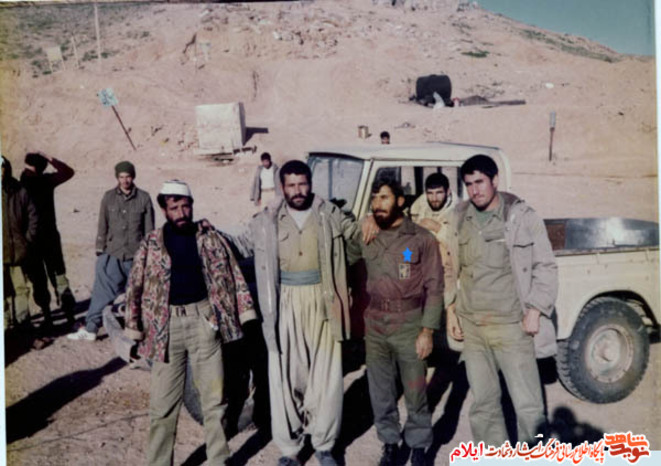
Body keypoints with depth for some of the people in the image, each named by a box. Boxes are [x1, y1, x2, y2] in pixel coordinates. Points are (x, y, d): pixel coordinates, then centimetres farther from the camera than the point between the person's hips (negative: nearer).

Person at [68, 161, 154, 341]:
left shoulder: (144, 198, 1)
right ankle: (91, 328, 3)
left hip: (135, 256, -1)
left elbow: (149, 229, 4)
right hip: (112, 254, 1)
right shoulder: (109, 197, 4)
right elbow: (103, 226, 8)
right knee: (103, 292, -3)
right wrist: (100, 251, 5)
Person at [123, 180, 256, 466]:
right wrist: (135, 333, 0)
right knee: (163, 403, 5)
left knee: (214, 398, 8)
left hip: (204, 321, 0)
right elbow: (135, 288, 4)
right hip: (167, 325, 0)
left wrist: (244, 315, 0)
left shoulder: (210, 237, 2)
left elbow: (231, 275, 5)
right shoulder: (151, 244, 1)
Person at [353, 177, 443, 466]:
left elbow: (434, 287, -6)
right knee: (380, 391, 13)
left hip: (409, 324, -3)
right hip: (375, 325, 3)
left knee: (415, 391, 7)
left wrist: (427, 331, -10)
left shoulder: (421, 239, -6)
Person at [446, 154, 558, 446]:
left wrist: (535, 310, -8)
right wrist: (451, 309, 9)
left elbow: (545, 266, -2)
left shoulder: (522, 216, -6)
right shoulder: (459, 218, 5)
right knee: (483, 402, 15)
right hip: (471, 327, 4)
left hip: (511, 326, -4)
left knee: (528, 405, -2)